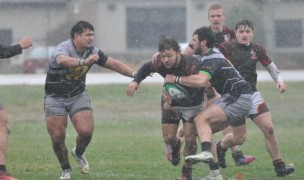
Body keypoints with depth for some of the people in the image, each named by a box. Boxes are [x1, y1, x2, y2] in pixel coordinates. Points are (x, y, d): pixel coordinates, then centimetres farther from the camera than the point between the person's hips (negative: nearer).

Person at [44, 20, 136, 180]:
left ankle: (78, 153, 18)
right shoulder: (62, 49, -24)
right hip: (55, 98, -4)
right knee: (57, 137, -7)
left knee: (86, 131, -15)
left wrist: (134, 74, -3)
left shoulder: (92, 52, -6)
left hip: (78, 96, 4)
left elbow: (113, 63, 6)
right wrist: (84, 62, -63)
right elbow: (62, 60, -49)